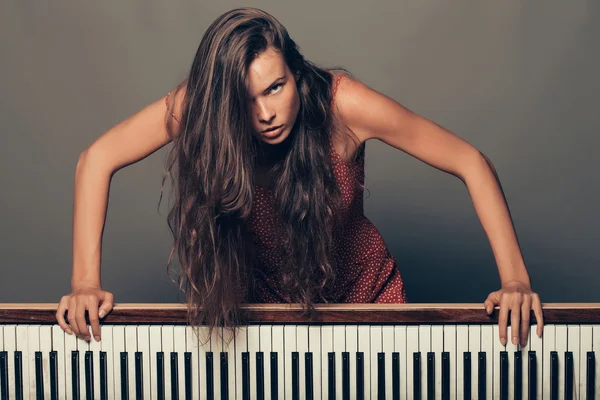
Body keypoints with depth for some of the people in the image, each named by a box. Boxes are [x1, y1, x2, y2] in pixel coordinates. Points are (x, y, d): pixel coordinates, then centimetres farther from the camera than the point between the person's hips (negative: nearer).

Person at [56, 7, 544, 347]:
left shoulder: (341, 102, -30)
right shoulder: (200, 105, -26)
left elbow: (471, 163, -24)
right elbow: (97, 159, -18)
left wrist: (516, 280, -31)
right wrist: (86, 282, -24)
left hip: (363, 292, 0)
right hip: (262, 298, 1)